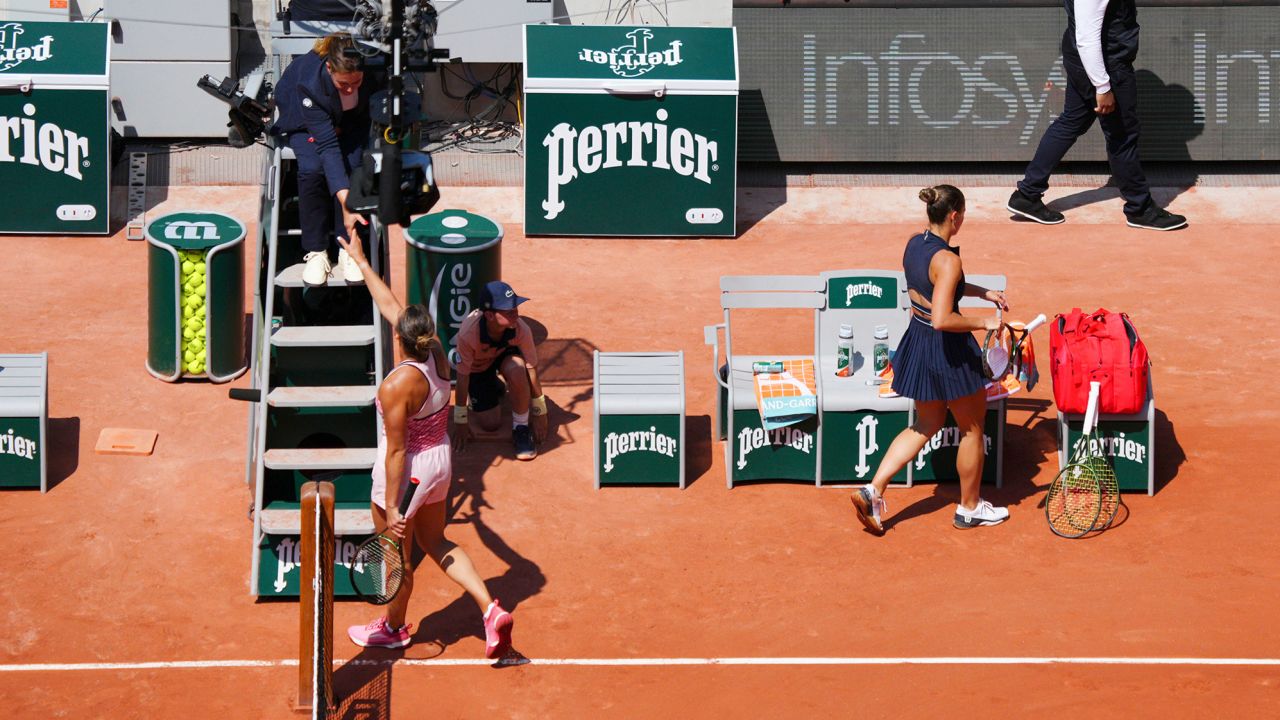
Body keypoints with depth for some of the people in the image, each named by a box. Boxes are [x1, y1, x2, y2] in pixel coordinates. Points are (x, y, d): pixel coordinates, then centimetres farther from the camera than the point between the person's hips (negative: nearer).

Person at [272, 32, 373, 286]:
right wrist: (346, 204, -46)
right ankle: (315, 251, -16)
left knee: (351, 164, -27)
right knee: (313, 168, -30)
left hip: (351, 121, 2)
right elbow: (328, 144, -42)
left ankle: (348, 249, -15)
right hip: (303, 121, -2)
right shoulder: (308, 83, -39)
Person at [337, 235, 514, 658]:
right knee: (434, 542, 26)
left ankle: (393, 628, 40)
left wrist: (391, 507, -18)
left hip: (408, 470, -8)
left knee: (397, 557, 17)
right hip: (440, 460, 8)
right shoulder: (435, 353, -10)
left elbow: (397, 450, -26)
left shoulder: (397, 386, -31)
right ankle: (491, 610, 15)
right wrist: (361, 262, 13)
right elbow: (389, 304, 4)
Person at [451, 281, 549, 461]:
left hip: (506, 352, 0)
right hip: (477, 365, 0)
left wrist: (540, 413, -14)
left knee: (516, 369, -36)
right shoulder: (468, 333, -40)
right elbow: (462, 377, -28)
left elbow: (532, 370, -22)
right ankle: (496, 387, 31)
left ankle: (521, 428, -15)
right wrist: (461, 422, -18)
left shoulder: (520, 328, -35)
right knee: (490, 424, -3)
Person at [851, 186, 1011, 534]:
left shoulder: (914, 244, 0)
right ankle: (970, 508, 29)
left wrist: (983, 293, 17)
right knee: (972, 429, 14)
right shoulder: (948, 260, -27)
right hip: (948, 353, -8)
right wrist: (983, 322, -20)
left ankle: (873, 489, 14)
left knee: (926, 426, 23)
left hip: (917, 343, 8)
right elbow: (942, 320, -33)